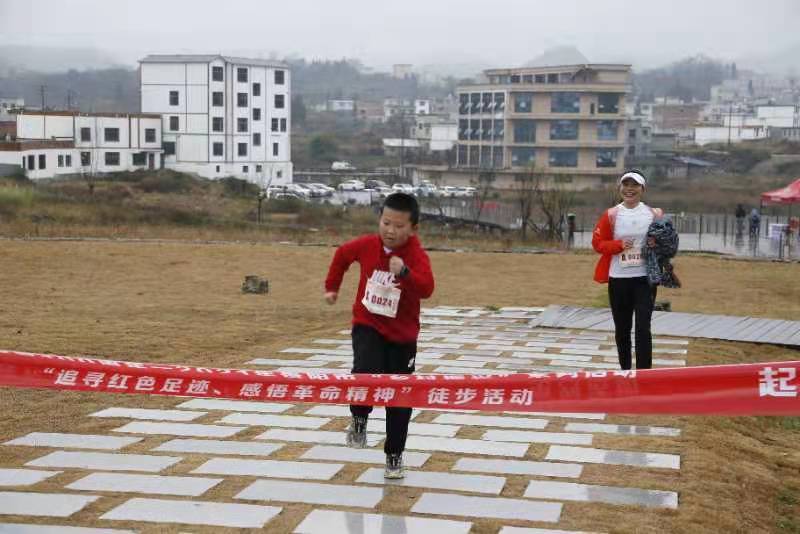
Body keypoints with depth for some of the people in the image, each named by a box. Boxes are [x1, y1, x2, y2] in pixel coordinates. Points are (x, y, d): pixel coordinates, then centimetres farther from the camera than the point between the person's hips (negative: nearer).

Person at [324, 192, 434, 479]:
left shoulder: (417, 256, -19)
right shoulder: (367, 245, -7)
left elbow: (426, 288, -36)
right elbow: (342, 254, 15)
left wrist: (404, 272, -53)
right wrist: (332, 287, 19)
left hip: (402, 336, -1)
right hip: (367, 326, 1)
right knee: (365, 374, -27)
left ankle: (394, 456, 22)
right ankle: (359, 419, 3)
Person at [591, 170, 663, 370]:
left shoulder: (654, 214, 1)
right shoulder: (611, 215, -1)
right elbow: (597, 243, 1)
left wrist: (657, 244, -13)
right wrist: (619, 245, -16)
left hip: (645, 278, -1)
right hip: (618, 279, 1)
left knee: (643, 328, -8)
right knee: (622, 329, 11)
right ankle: (625, 371, 25)